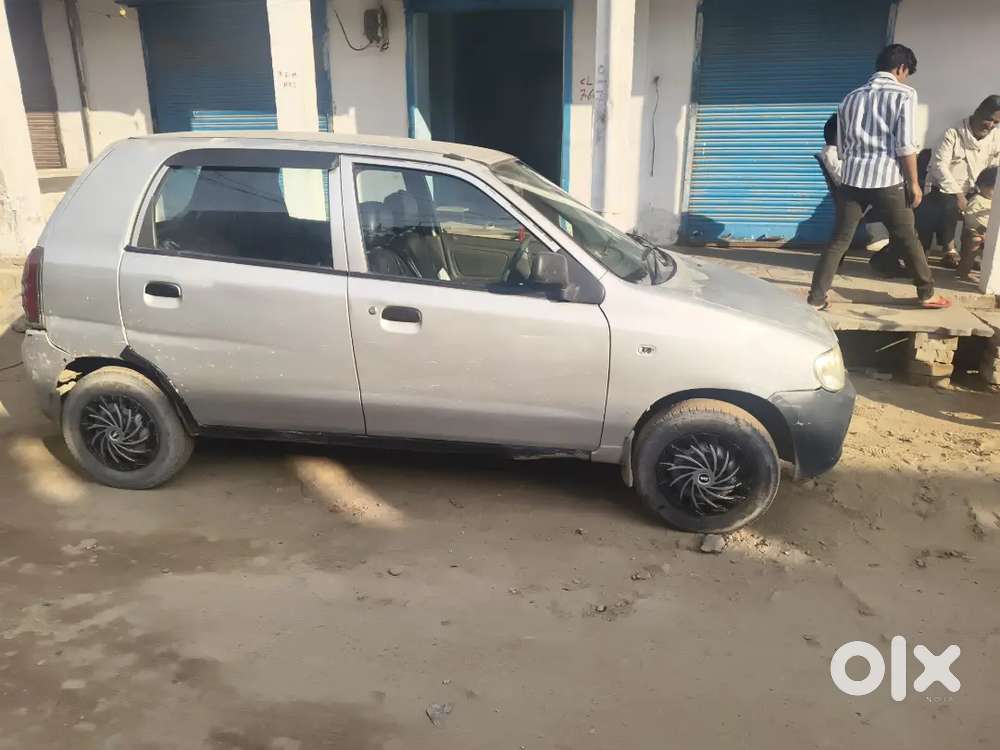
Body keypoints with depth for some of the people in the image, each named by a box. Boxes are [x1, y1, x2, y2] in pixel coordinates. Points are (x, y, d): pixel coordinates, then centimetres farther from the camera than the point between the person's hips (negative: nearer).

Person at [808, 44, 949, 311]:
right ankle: (927, 294, 22)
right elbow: (905, 145, -7)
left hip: (851, 178, 4)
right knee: (907, 239, 10)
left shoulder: (851, 97, 17)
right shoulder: (904, 94, 1)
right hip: (887, 179, -4)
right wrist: (913, 182, 0)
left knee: (839, 241, 6)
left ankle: (816, 299, 0)